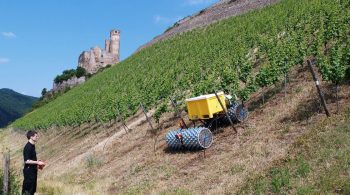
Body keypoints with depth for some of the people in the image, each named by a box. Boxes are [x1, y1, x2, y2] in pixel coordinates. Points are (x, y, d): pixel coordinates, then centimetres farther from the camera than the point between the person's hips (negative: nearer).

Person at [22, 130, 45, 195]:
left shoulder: (32, 146, 12)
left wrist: (38, 161, 10)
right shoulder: (28, 147, -17)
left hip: (33, 170, 9)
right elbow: (27, 161, -23)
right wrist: (37, 162, -19)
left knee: (32, 189, 14)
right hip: (29, 171, -9)